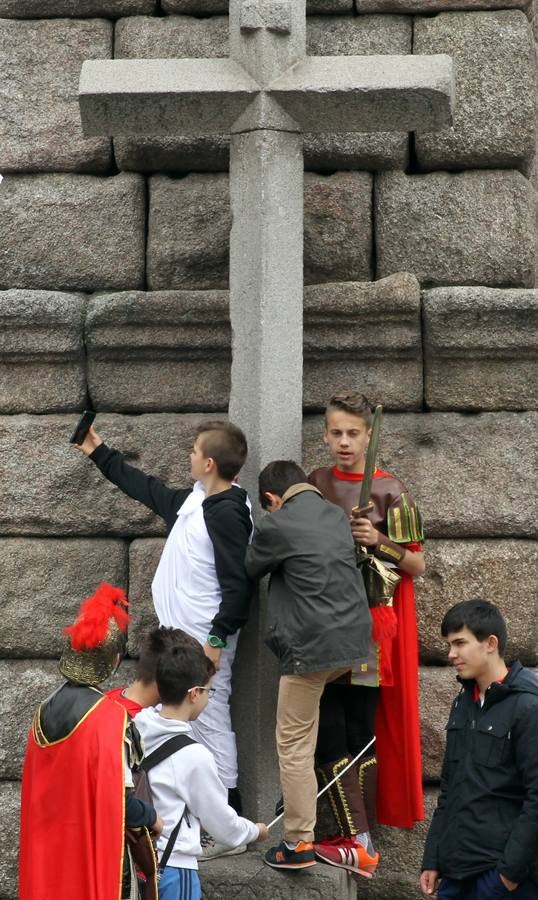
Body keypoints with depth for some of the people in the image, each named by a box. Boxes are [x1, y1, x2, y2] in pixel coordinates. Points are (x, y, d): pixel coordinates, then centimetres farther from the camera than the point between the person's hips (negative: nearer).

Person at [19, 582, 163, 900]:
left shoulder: (45, 712, 1)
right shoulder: (110, 718, -19)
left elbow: (39, 789, 10)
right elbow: (118, 799, -20)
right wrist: (153, 818, -2)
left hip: (49, 848, 6)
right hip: (98, 850, -6)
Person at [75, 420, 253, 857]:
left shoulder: (227, 514, -19)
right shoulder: (193, 500, 9)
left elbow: (238, 584, -21)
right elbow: (149, 489, 26)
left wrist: (217, 638, -22)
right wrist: (100, 454, 31)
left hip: (205, 641, -10)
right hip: (182, 636, 10)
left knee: (210, 723, -7)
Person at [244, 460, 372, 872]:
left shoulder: (276, 526, -7)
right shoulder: (337, 516, 12)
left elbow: (249, 570, 9)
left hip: (311, 648, -6)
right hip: (355, 640, 7)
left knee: (295, 746, 2)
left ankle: (299, 844, 6)